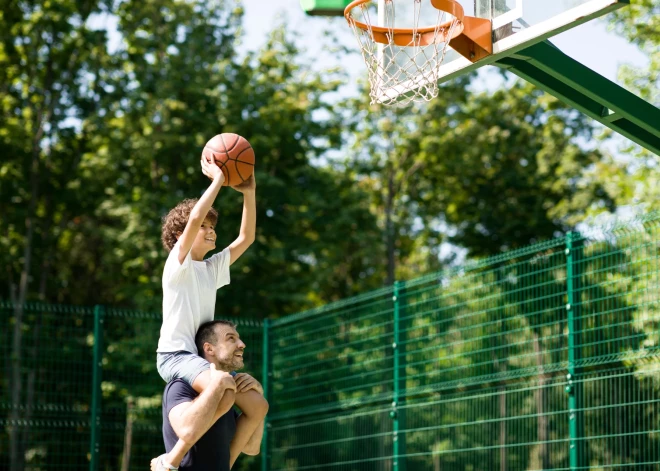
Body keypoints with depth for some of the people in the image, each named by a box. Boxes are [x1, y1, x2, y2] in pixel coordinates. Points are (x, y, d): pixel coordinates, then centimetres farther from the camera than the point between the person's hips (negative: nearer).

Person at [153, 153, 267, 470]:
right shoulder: (178, 263, -3)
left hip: (200, 358, 8)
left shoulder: (212, 268, 18)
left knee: (256, 404, -2)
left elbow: (246, 237, 16)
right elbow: (194, 218, -19)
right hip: (175, 353, -8)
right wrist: (217, 179, -11)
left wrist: (249, 192, 7)